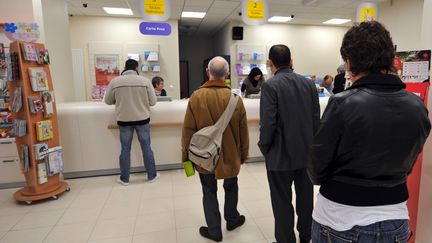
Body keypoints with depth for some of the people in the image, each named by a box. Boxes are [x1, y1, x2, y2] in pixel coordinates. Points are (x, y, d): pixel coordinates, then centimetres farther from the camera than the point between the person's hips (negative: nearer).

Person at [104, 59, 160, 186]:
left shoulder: (115, 81, -5)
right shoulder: (145, 81, -7)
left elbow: (107, 101, 5)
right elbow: (153, 102, -3)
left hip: (124, 120, 1)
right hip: (142, 119, 0)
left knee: (125, 149, 12)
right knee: (146, 147, 11)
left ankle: (124, 178, 23)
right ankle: (152, 175, 22)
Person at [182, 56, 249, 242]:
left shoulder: (196, 97, -15)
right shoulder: (235, 98, -11)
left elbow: (188, 130, -11)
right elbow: (243, 132, -4)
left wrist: (186, 155, 2)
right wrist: (243, 154, 10)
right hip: (230, 155, 2)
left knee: (209, 192, 15)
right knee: (231, 187, 23)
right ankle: (232, 220, 42)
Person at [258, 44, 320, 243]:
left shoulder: (270, 85, -15)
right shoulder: (309, 83, 2)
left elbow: (267, 123, -19)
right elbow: (316, 119, 3)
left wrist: (264, 148, -3)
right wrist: (310, 143, 14)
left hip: (281, 154, -6)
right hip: (307, 152, 6)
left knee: (282, 202, 9)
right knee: (306, 197, 20)